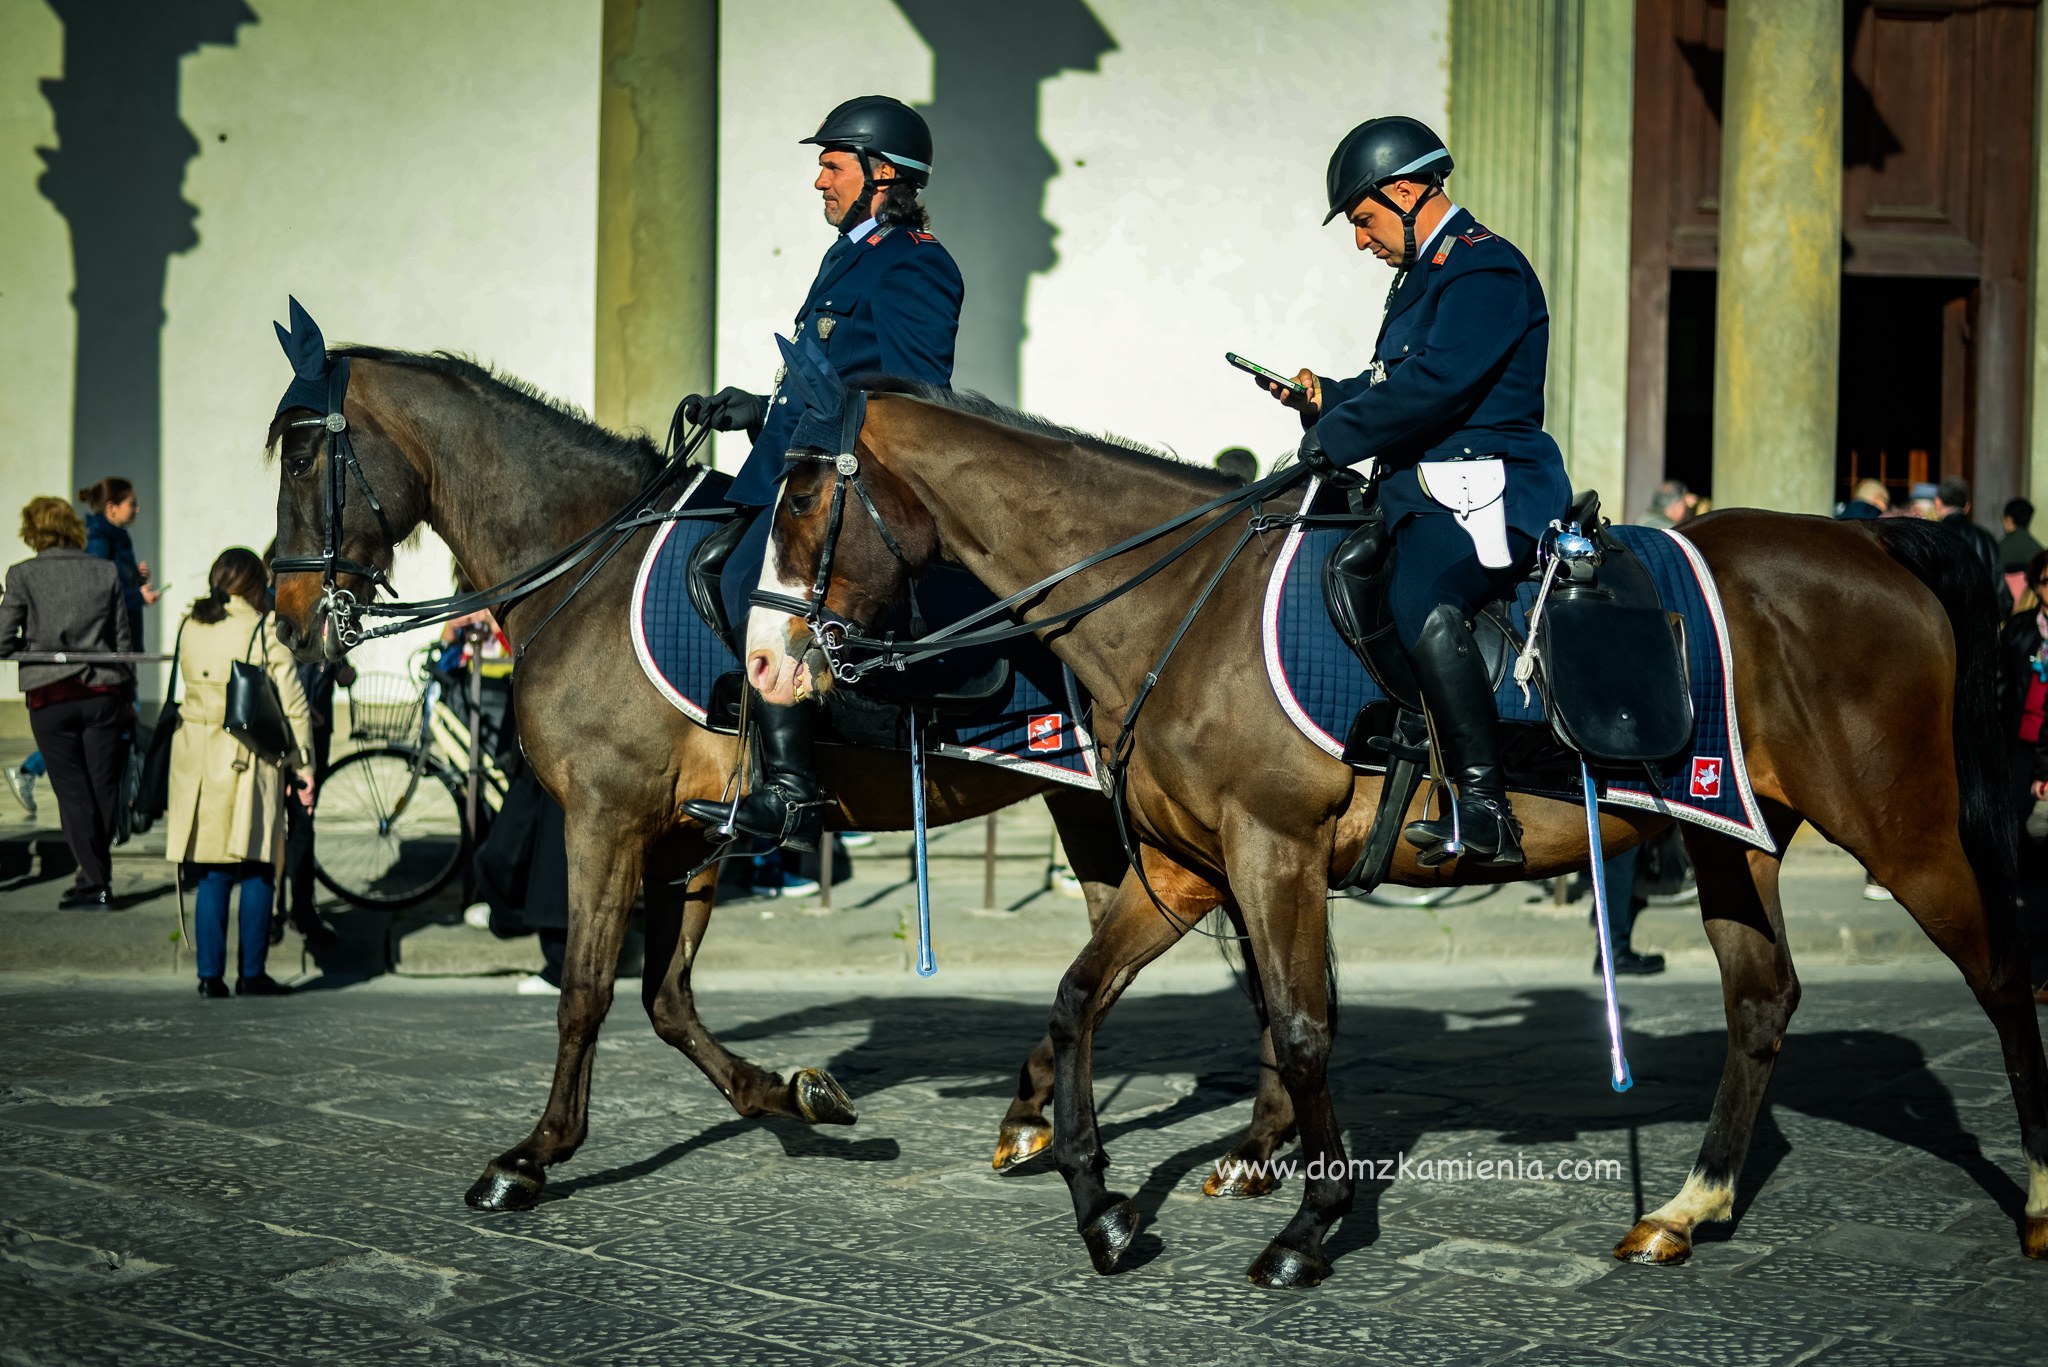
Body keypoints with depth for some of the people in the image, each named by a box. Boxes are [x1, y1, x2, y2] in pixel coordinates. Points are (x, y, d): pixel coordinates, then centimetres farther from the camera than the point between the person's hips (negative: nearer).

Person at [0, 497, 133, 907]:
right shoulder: (106, 572, 4)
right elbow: (123, 639, 7)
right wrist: (127, 698, 15)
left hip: (50, 696, -2)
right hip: (103, 692, 2)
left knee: (72, 790, 3)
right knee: (103, 786, 10)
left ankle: (94, 880, -1)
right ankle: (98, 877, 17)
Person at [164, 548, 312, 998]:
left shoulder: (189, 628, 7)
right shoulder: (262, 632, -7)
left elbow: (187, 688, 15)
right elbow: (293, 708, -7)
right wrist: (302, 768, 0)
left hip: (194, 759, 4)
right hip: (249, 762, -4)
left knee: (211, 875, 8)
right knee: (256, 871, 5)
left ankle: (210, 975, 7)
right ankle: (252, 974, 7)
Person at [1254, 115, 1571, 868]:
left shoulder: (1486, 269, -9)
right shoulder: (1425, 275, 23)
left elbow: (1435, 385, -21)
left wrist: (1334, 439, -16)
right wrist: (1326, 397, 13)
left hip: (1480, 494, -11)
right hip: (1425, 490, 11)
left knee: (1421, 602, -35)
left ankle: (1485, 812, -38)